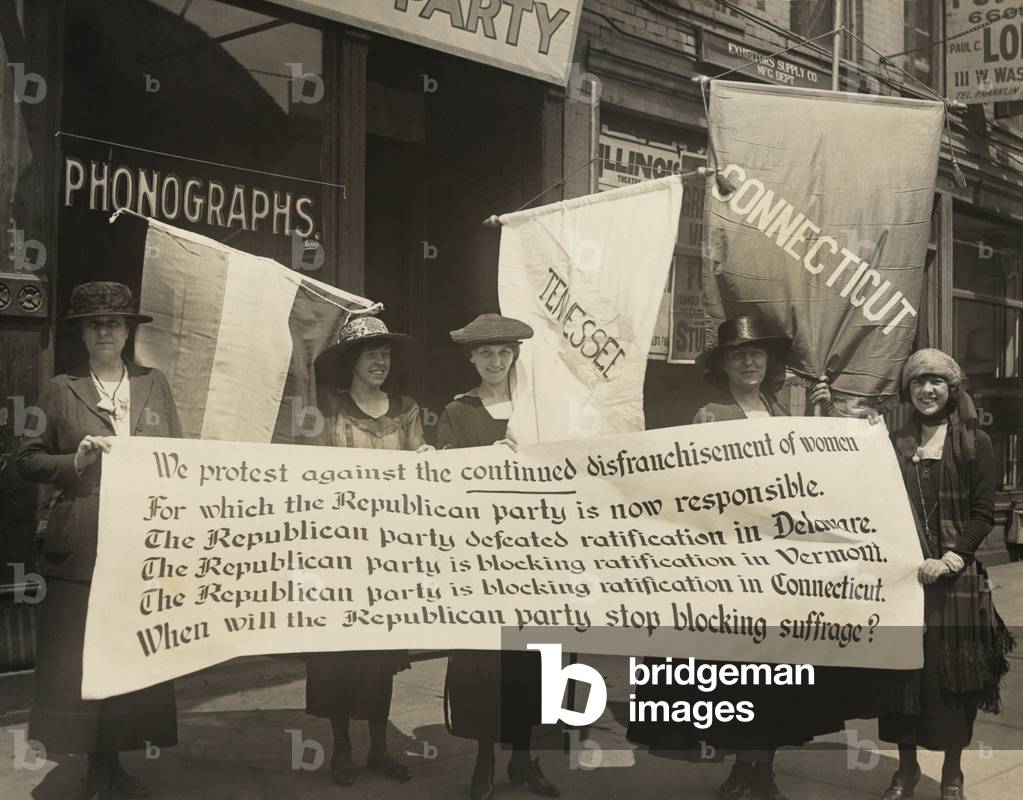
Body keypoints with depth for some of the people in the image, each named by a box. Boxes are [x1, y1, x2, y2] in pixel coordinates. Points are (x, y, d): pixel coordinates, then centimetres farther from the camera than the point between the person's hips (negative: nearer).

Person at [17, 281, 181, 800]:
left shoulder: (155, 384, 12)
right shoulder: (61, 390, 6)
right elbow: (27, 461, 5)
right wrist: (76, 461, -12)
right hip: (80, 546, -2)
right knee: (78, 656, -2)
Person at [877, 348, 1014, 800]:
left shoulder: (974, 443, 2)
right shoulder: (895, 443, 10)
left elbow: (984, 513, -3)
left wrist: (949, 559, -14)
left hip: (955, 576, -2)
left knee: (952, 671, 3)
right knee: (901, 669, 6)